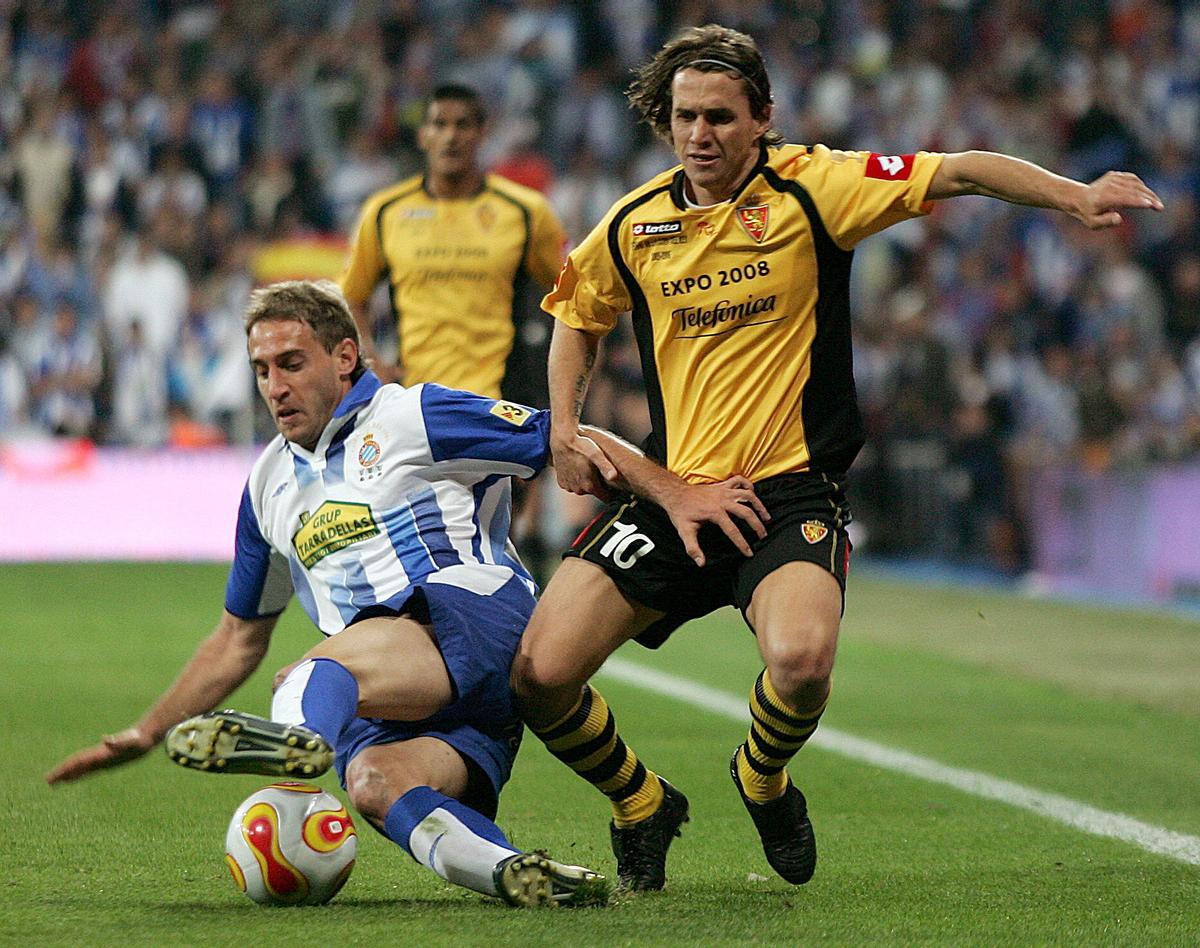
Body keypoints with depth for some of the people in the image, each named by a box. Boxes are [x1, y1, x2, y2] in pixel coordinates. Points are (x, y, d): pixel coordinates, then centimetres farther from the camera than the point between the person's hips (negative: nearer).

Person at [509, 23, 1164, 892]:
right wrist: (564, 428, 12)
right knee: (540, 674, -10)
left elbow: (959, 172, -14)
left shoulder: (809, 187, -6)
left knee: (801, 661, -32)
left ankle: (764, 780, 6)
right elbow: (578, 315, 26)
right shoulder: (634, 226, 5)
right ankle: (642, 804, 22)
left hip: (792, 488, -4)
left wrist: (1074, 195, -28)